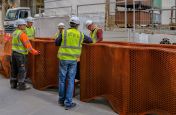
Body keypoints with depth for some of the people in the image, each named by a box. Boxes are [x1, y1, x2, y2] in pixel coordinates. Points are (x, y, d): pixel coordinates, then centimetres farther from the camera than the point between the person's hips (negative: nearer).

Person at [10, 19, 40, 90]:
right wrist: (34, 52, -11)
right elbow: (27, 45, -18)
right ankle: (21, 85, 4)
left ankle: (13, 84, 22)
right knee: (22, 70, -1)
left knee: (14, 69, 14)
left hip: (14, 53, 9)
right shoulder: (22, 34, -15)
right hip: (20, 54, -8)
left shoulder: (14, 33, 11)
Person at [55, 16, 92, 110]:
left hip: (63, 59, 0)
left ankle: (61, 100, 23)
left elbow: (56, 43, 2)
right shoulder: (81, 35, 1)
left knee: (62, 79, 12)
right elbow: (90, 40, 16)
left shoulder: (64, 33, -4)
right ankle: (68, 103, 5)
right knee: (70, 81, 4)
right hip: (73, 60, 0)